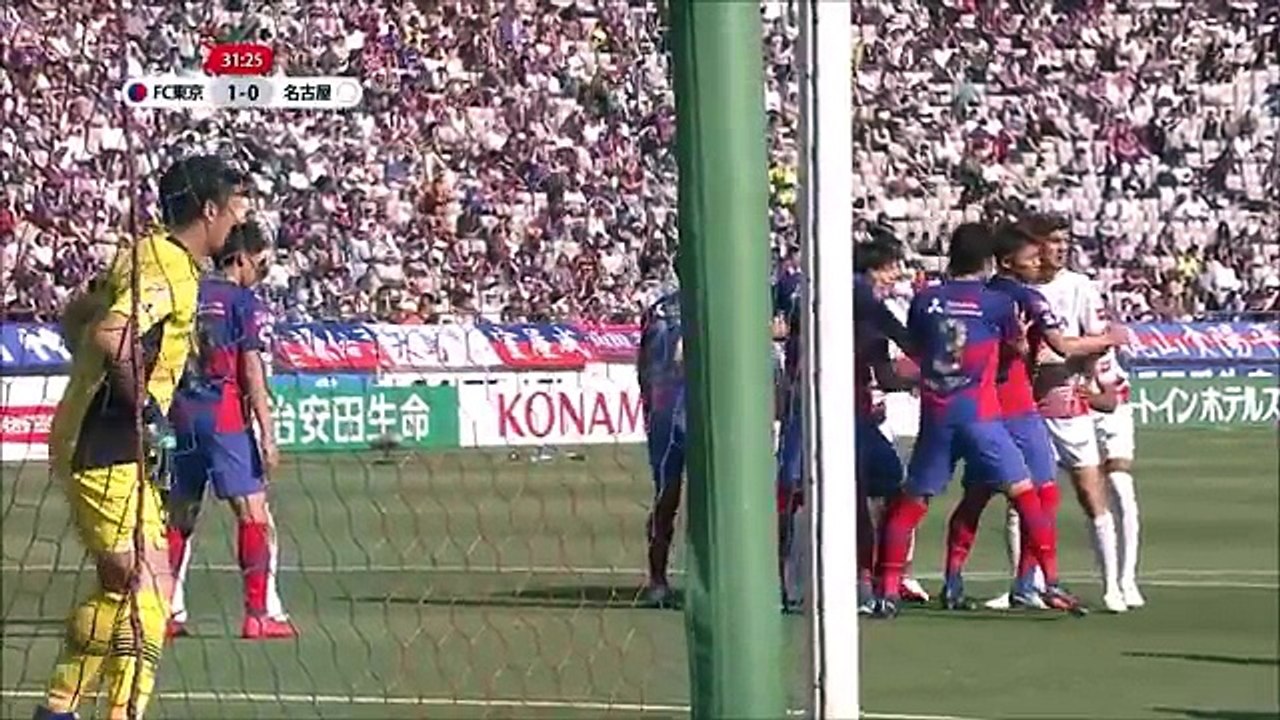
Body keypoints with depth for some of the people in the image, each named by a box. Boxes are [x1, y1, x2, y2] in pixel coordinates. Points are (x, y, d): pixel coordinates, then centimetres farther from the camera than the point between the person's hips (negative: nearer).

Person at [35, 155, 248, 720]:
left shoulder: (148, 254, 13)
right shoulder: (170, 268, -17)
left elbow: (75, 320, 24)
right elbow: (111, 335, -33)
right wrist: (144, 405, -22)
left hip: (100, 440, 10)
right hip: (109, 447, -10)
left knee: (120, 588, 17)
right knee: (147, 590, -10)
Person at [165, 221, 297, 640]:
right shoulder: (243, 302, -5)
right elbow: (252, 373, -10)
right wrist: (267, 434, -10)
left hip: (181, 414, 6)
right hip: (224, 416, -6)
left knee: (179, 514, 12)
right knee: (253, 511, -2)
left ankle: (169, 611, 10)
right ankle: (258, 613, -7)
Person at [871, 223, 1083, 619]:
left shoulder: (924, 300, 5)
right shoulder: (997, 302, -3)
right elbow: (1017, 347, 13)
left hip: (935, 416, 3)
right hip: (979, 414, -3)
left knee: (910, 501, 11)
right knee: (1024, 492, 3)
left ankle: (888, 590, 6)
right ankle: (1052, 582, -3)